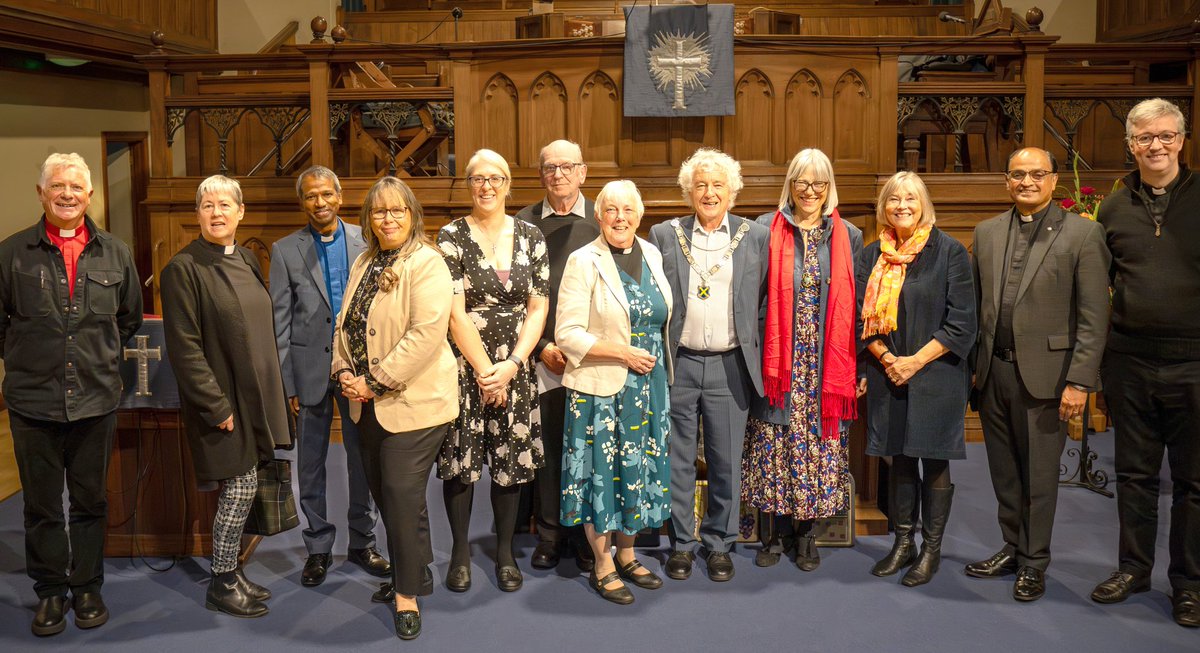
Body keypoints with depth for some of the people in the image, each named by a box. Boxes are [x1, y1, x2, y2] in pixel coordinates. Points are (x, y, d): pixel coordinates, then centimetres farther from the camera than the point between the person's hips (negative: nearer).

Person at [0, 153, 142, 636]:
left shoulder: (114, 253, 5)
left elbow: (130, 317, 17)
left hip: (96, 398, 1)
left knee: (91, 501, 11)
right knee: (42, 505, 10)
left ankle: (87, 587, 26)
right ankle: (50, 591, 24)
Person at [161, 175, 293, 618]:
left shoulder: (246, 260, 10)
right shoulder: (183, 269, -12)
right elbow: (184, 348, -15)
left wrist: (274, 393, 12)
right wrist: (216, 406, -17)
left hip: (255, 395, 7)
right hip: (222, 399, -7)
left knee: (242, 488, 12)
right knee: (240, 488, -3)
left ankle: (231, 572, 27)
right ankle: (222, 585, 14)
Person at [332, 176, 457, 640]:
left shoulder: (426, 264, -12)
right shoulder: (364, 264, 14)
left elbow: (427, 333, -22)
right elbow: (345, 323, 17)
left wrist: (376, 382, -19)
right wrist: (344, 371, 0)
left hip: (413, 403, -8)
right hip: (369, 405, 8)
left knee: (402, 494, -5)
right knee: (383, 492, 14)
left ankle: (408, 593, 12)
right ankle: (415, 571, 33)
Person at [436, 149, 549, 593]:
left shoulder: (530, 237, 4)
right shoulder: (452, 236, -4)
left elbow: (538, 308, 1)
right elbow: (455, 313, -9)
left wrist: (511, 365, -9)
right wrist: (485, 370, -12)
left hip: (514, 368, 2)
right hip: (463, 365, -2)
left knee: (511, 461, 7)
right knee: (460, 460, 4)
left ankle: (505, 552, 23)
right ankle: (461, 552, 21)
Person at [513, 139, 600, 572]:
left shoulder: (601, 220, 5)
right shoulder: (525, 222, 6)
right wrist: (541, 346, -5)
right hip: (542, 356, 1)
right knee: (547, 447, 5)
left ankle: (587, 536, 20)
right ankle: (550, 533, 20)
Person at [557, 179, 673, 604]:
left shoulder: (652, 255, 7)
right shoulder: (584, 262, -10)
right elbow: (568, 334, -15)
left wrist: (659, 364, 10)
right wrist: (623, 352, -18)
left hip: (649, 386, 6)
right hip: (601, 387, -6)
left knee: (638, 468, 13)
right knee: (602, 471, 4)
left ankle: (626, 556, 30)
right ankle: (603, 566, 19)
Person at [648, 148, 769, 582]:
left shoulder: (756, 237, 5)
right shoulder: (664, 235, 5)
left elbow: (767, 299, 8)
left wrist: (755, 353, 2)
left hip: (730, 366, 0)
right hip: (678, 364, 0)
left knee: (726, 461, 8)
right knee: (677, 459, 9)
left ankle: (719, 544, 23)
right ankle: (681, 543, 23)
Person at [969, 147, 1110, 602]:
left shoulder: (1083, 233, -5)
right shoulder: (987, 232, 9)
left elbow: (1094, 318, -8)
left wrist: (1079, 381, -13)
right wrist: (972, 365, 6)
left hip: (1044, 373, -4)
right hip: (993, 372, 4)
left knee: (1040, 474, 6)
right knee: (1004, 471, 15)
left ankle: (1034, 563, 21)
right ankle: (1012, 549, 31)